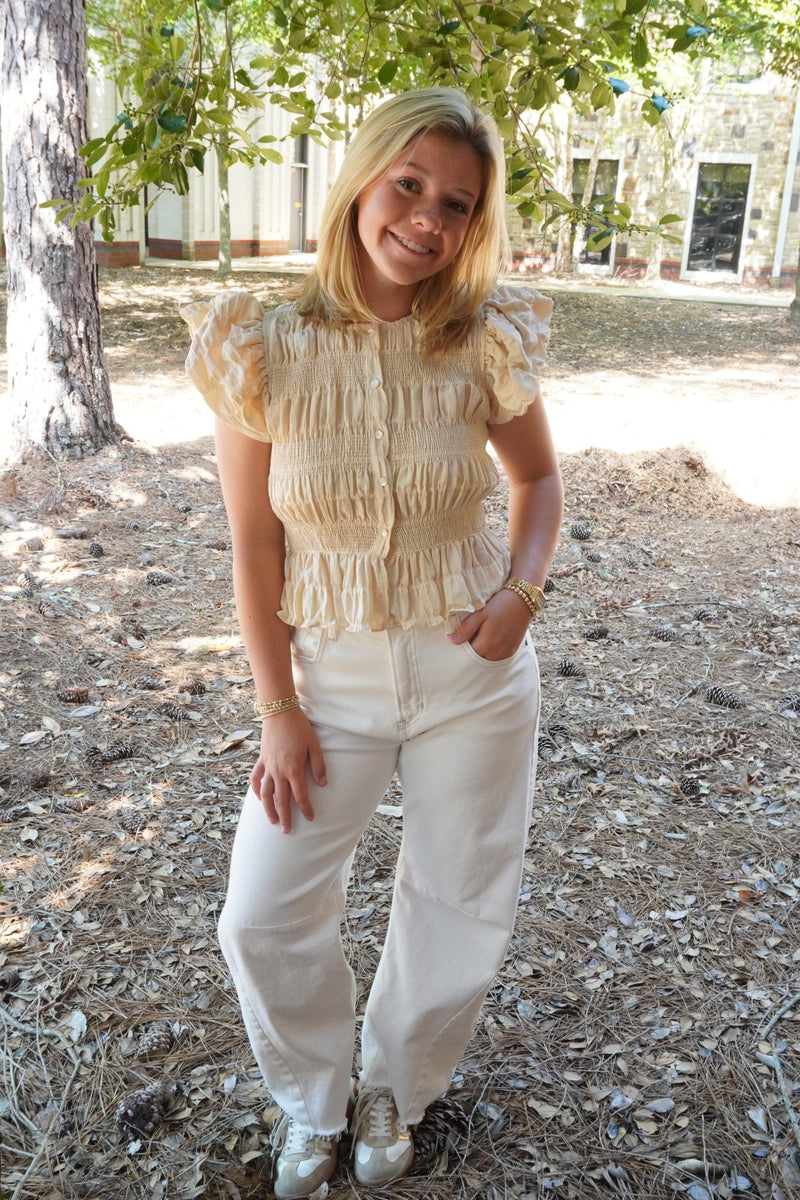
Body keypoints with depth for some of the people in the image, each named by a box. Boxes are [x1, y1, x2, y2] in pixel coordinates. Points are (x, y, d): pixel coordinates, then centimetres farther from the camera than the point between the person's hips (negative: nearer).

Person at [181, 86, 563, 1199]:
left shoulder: (487, 344, -9)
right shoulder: (262, 351, -12)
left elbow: (540, 479, 7)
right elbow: (255, 546, -6)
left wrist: (522, 588, -12)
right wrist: (279, 711, -6)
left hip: (473, 667, 1)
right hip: (333, 672, 0)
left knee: (463, 914, 14)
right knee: (264, 917, 5)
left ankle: (395, 1088, 45)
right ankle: (314, 1100, 38)